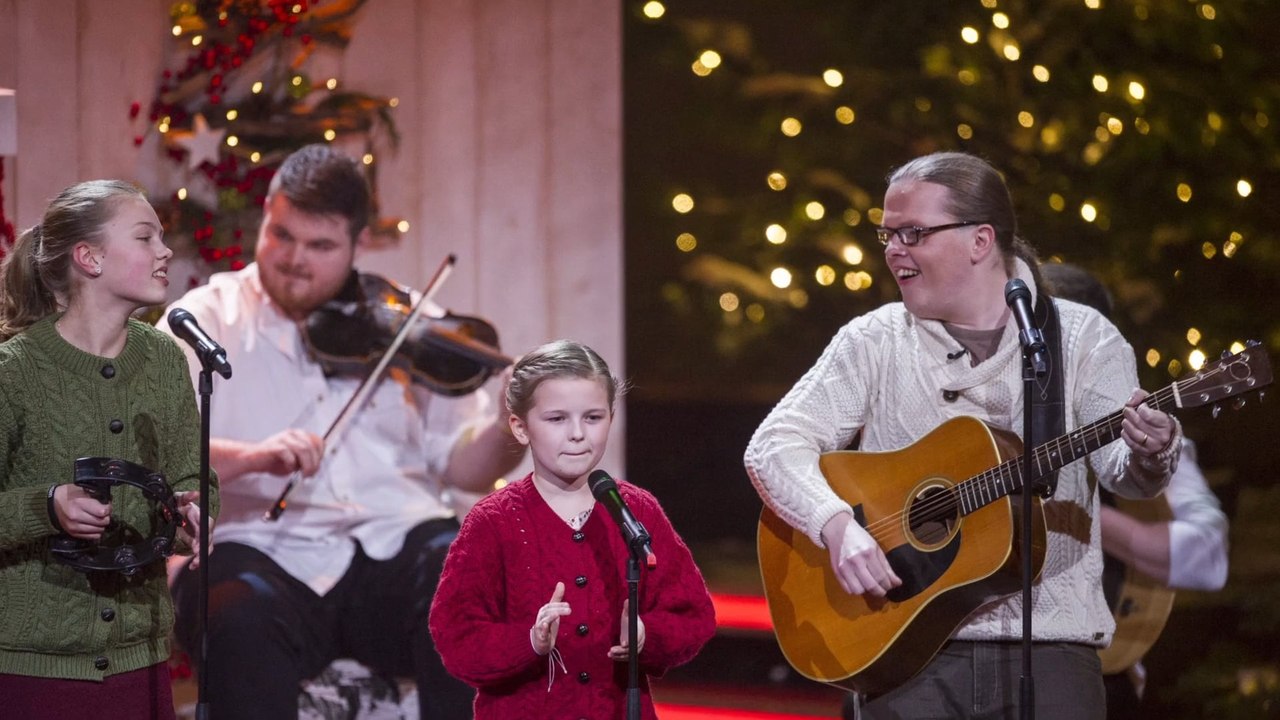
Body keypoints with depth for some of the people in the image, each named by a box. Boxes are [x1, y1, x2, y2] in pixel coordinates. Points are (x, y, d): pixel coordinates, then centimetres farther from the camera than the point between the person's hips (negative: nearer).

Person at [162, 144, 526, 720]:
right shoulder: (208, 318, 9)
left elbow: (464, 464, 13)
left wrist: (515, 428, -9)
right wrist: (246, 455, -25)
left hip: (395, 543, 2)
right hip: (264, 555, -2)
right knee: (242, 618, -36)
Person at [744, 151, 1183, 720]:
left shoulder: (1082, 340, 4)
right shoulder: (875, 342, 8)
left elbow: (1120, 469, -8)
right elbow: (773, 445, 1)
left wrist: (1148, 457, -32)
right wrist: (836, 524, -17)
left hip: (1048, 650, -1)